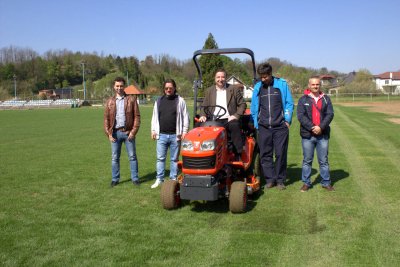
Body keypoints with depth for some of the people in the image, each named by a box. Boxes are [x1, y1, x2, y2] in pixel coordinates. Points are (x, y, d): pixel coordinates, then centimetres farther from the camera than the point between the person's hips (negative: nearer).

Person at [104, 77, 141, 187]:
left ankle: (135, 178, 13)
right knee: (114, 157, 7)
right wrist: (109, 134, -3)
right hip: (115, 133, 2)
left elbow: (137, 116, -2)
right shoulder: (110, 101, 8)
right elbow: (106, 118, 6)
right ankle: (115, 179, 18)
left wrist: (133, 132, -10)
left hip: (128, 132, -2)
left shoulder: (131, 99, 1)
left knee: (132, 156, 4)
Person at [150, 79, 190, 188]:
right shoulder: (159, 101, 11)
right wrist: (153, 130, 7)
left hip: (175, 135, -2)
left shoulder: (180, 101, 2)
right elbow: (154, 117, 15)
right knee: (160, 158, 4)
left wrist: (184, 131, -6)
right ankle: (159, 179, 13)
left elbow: (185, 117, 0)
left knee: (174, 159, 7)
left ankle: (173, 179, 16)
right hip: (161, 135, 2)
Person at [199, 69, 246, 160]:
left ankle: (238, 155, -27)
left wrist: (236, 115, -8)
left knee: (235, 126, -34)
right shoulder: (209, 91, 17)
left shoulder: (234, 90, 11)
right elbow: (204, 106, 17)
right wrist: (203, 115, -4)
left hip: (228, 119, -2)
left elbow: (242, 104, 8)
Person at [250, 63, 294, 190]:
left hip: (280, 127, -2)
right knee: (265, 155, 4)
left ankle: (280, 180, 13)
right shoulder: (257, 87, 8)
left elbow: (289, 103, 4)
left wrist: (287, 120, -3)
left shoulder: (282, 84, 2)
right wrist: (255, 123, 8)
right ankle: (270, 179, 14)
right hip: (263, 127, 2)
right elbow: (254, 107, 13)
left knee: (280, 154, 1)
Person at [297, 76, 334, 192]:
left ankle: (326, 183, 18)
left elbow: (330, 114, 0)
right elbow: (301, 116, -7)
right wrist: (312, 128, -18)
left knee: (324, 160, 8)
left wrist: (321, 127, -15)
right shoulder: (303, 99, 3)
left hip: (323, 135, 1)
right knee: (307, 160, 6)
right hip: (307, 135, -1)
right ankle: (306, 183, 15)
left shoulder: (326, 99, 9)